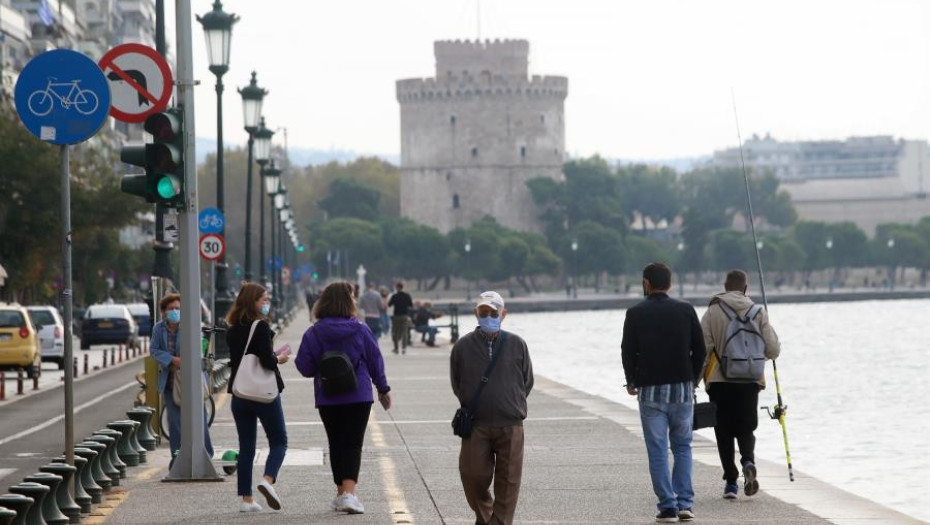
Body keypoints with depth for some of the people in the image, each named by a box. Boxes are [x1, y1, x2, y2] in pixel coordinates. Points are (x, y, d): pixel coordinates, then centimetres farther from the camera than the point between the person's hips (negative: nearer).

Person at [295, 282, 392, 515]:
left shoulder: (313, 334, -5)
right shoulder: (360, 331, -5)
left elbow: (305, 367, -6)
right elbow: (375, 361, 3)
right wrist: (383, 389, 17)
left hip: (327, 399, 1)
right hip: (358, 397, -1)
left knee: (336, 444, 13)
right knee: (353, 443, -2)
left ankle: (342, 492, 19)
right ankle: (349, 492, -18)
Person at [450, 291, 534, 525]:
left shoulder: (517, 345, 0)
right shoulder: (464, 346, -1)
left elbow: (527, 382, 10)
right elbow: (456, 384, 10)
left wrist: (513, 406, 9)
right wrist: (471, 406, 9)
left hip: (510, 426, 0)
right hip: (475, 426, 0)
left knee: (508, 481, 0)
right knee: (473, 476, 3)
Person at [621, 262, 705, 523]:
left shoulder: (636, 313, -3)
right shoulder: (686, 310, 2)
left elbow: (628, 352, -1)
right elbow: (699, 348, 3)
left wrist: (632, 382, 14)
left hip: (650, 389, -2)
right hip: (682, 388, 2)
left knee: (658, 451, 2)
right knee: (682, 446, 12)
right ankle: (685, 503, 2)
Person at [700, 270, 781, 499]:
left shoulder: (712, 312, -3)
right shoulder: (758, 312, 1)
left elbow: (703, 350, -8)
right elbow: (773, 351, 2)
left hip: (719, 381, -1)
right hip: (750, 381, 1)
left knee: (724, 432, 8)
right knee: (746, 428, 13)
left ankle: (731, 482, 3)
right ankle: (748, 462, -17)